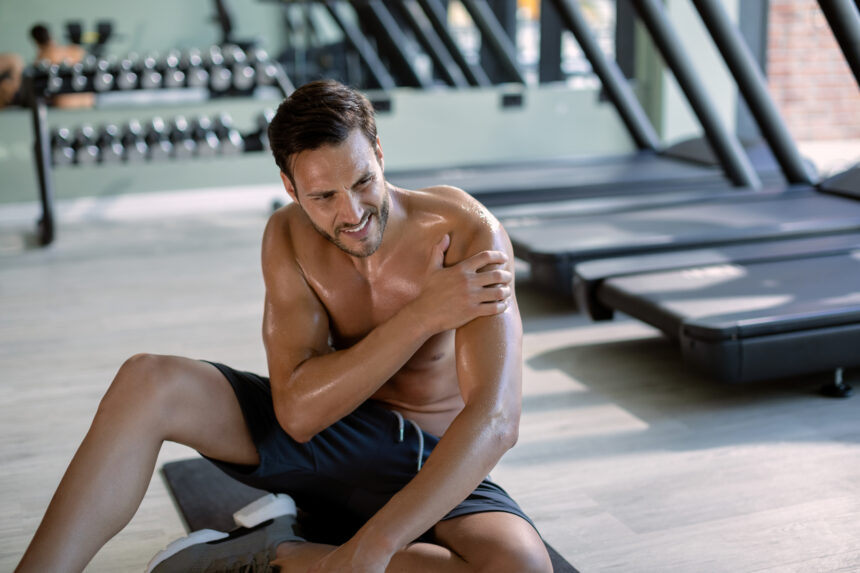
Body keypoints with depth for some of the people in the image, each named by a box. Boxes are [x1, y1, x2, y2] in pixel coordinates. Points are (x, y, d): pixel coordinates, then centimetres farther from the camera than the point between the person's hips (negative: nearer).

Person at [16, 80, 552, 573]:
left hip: (430, 463, -2)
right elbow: (298, 411, -19)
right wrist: (424, 314, -29)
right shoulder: (288, 237, -9)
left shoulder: (469, 233, -23)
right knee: (146, 382, -18)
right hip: (322, 434, 3)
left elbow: (495, 420, -33)